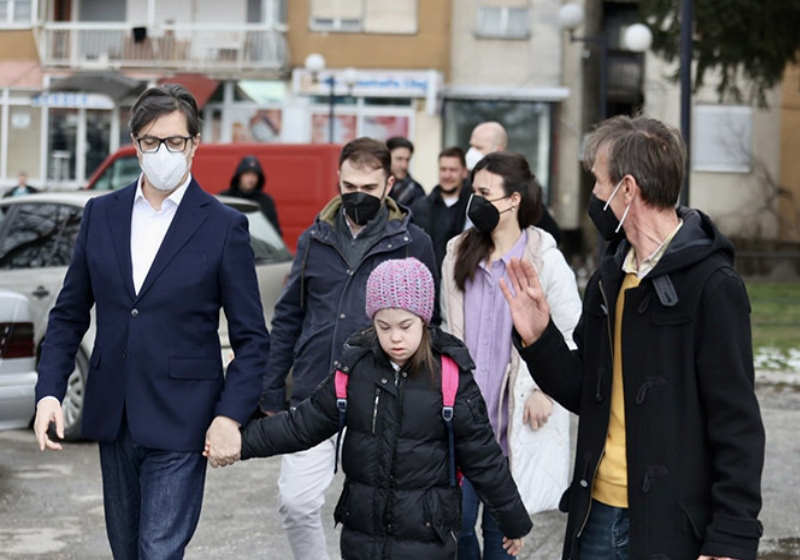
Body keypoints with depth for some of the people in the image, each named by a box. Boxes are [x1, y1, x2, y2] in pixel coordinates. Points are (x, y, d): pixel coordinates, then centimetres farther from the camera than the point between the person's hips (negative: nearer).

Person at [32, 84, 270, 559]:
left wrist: (231, 416, -14)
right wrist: (49, 392, -1)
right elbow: (69, 314, 11)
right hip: (113, 418, 5)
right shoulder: (101, 214, 6)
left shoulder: (224, 226, -5)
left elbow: (252, 338, -3)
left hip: (179, 425, -4)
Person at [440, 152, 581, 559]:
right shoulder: (459, 255, 7)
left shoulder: (545, 261, -9)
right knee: (456, 521, 1)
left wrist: (543, 389, -8)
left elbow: (572, 335, -5)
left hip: (514, 418, -4)